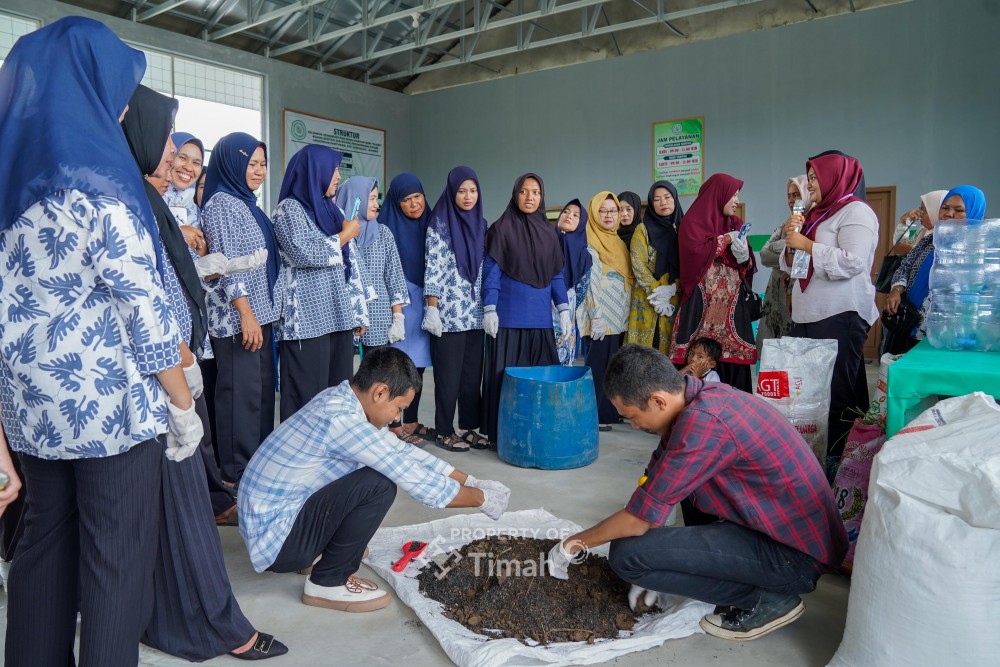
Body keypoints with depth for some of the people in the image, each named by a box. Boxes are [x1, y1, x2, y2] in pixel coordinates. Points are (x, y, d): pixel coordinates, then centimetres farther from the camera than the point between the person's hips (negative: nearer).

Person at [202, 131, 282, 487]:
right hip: (237, 317, -9)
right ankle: (238, 471, 4)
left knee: (263, 389, 11)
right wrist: (245, 314, -20)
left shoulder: (247, 203, 17)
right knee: (241, 392, -5)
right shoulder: (221, 203, -8)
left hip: (259, 313, 9)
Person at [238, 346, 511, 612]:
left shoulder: (339, 399, 0)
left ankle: (331, 547, 16)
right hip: (274, 539, -9)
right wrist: (482, 499, -9)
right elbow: (416, 482, -23)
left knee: (380, 466, 10)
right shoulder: (340, 419, -28)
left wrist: (471, 481, 7)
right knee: (380, 484, -24)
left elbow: (402, 450, 9)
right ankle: (328, 582, -6)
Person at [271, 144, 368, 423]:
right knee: (308, 398, -5)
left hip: (339, 317, 7)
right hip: (308, 320, -7)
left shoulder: (333, 211, 18)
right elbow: (304, 253, -18)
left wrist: (358, 311, 12)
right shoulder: (289, 208, -2)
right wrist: (345, 236, -5)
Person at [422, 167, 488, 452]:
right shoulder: (439, 224, -4)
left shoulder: (481, 225, 12)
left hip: (475, 313, 6)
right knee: (448, 374, 0)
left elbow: (486, 269, 15)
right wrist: (432, 309, -14)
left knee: (473, 373, 9)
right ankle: (444, 431, 11)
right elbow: (432, 269, -9)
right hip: (449, 312, -6)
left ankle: (469, 426, 20)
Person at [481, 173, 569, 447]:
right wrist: (489, 309, -11)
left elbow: (556, 274, 14)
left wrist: (563, 308, 6)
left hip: (540, 317, 4)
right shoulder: (501, 229, -1)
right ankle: (498, 434, 7)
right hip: (508, 317, -4)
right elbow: (491, 272, -4)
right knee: (505, 373, -1)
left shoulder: (548, 232, 12)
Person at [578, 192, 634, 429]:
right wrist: (597, 317, -19)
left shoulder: (617, 241, 17)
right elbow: (591, 282, -14)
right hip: (601, 317, -7)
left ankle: (610, 411, 17)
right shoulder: (590, 243, -6)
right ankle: (593, 415, 1)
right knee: (598, 366, -5)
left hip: (619, 317, 7)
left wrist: (625, 314, 13)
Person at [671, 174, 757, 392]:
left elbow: (749, 266, 17)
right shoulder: (694, 221, 2)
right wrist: (725, 240, -6)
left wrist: (744, 256, -5)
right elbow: (694, 252, -15)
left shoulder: (736, 223, 18)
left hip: (733, 302, 5)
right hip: (703, 301, -5)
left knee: (734, 354, -1)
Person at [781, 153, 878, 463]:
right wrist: (790, 238, 5)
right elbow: (792, 265, 23)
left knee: (837, 390, -6)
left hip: (840, 315, -8)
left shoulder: (856, 211, -4)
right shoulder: (816, 214, 21)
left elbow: (853, 262, -18)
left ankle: (837, 456, 0)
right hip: (806, 315, 8)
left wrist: (807, 244, -12)